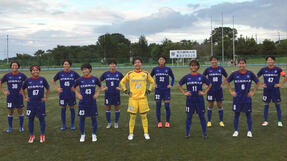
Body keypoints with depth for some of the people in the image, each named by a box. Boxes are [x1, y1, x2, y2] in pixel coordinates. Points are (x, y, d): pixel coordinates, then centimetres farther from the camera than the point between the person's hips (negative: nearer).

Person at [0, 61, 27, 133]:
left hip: (19, 97, 0)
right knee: (10, 112, 8)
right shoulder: (7, 75, -1)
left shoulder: (22, 75, -2)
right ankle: (10, 127, 21)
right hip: (10, 97, 1)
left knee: (20, 112, 5)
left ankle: (21, 127, 17)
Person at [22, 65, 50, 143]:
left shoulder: (42, 79, -2)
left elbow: (48, 89, 9)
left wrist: (46, 98, 5)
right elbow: (23, 89, 16)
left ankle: (42, 135, 19)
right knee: (30, 119, 7)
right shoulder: (28, 80, 1)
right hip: (31, 103, 1)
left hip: (40, 103, -1)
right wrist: (25, 97, 10)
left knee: (41, 118, 5)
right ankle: (31, 136, 21)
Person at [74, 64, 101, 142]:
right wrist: (77, 94, 0)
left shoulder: (95, 79, -1)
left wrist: (97, 93, 3)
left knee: (94, 118, 5)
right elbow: (74, 88, 14)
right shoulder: (79, 80, -3)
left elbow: (100, 86, 16)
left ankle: (94, 135, 19)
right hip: (82, 103, 0)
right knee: (82, 118, 5)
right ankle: (82, 135, 20)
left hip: (92, 102, 0)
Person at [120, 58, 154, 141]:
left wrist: (149, 90, 9)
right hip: (133, 98, 0)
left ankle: (146, 133, 15)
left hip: (143, 98, 1)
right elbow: (122, 82, 14)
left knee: (144, 116, 4)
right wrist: (125, 90, 6)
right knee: (132, 116, 3)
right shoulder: (130, 74, 2)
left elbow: (152, 82, 18)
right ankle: (131, 133, 14)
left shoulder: (146, 74, 4)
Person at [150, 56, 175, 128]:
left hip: (166, 90, 0)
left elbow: (173, 77, 13)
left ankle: (167, 122, 10)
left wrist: (171, 85, 2)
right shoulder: (155, 69, 2)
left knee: (167, 106, -2)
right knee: (158, 106, 3)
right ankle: (159, 122, 13)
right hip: (158, 90, 1)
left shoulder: (168, 69, 2)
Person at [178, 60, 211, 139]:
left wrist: (205, 92, 1)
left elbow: (209, 85, 11)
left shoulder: (201, 77, 0)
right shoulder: (186, 77, 0)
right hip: (190, 100, 0)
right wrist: (184, 93, 2)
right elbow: (179, 85, 11)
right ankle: (188, 133, 17)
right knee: (189, 117, 6)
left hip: (199, 100, 0)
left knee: (202, 116, 5)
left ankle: (204, 133, 16)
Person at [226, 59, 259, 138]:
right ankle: (236, 131, 17)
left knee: (248, 114, 5)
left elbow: (257, 82, 8)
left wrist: (253, 92, 2)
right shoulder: (234, 74, -4)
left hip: (247, 97, 0)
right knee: (236, 114, 6)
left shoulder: (250, 73, -5)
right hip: (237, 98, 0)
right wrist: (231, 91, 4)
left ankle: (249, 131, 16)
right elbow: (228, 82, 11)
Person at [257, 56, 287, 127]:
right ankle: (265, 121, 16)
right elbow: (256, 77, 10)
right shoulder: (263, 69, 0)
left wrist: (281, 84, -8)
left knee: (277, 105, 4)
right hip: (266, 90, 2)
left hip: (275, 90, -2)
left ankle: (280, 121, 14)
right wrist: (261, 84, 2)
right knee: (266, 105, 7)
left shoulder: (278, 69, -5)